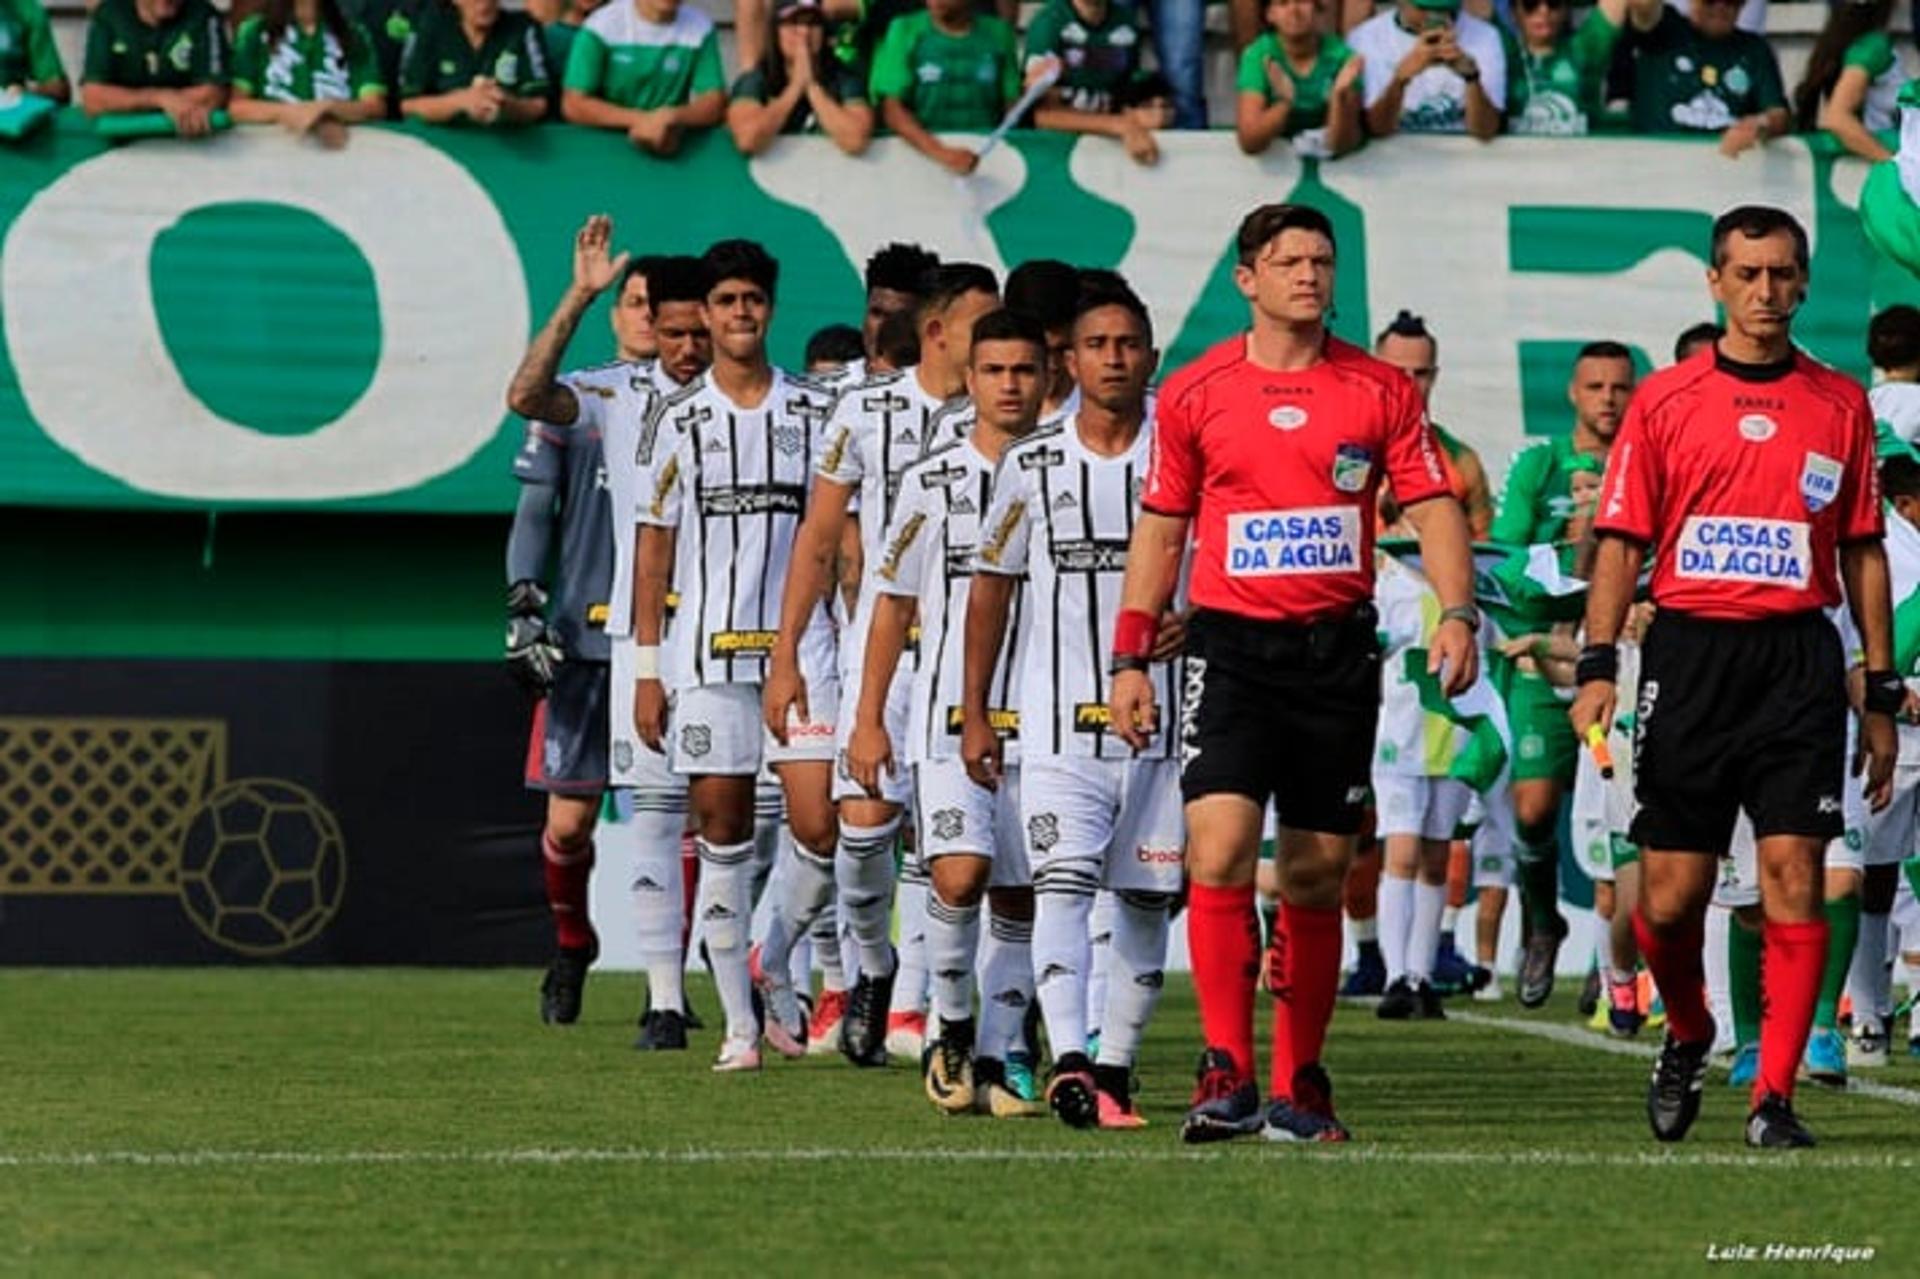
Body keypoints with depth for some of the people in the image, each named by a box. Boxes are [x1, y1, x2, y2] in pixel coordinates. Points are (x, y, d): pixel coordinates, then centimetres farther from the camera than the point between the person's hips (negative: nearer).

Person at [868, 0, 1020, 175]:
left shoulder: (998, 33, 6)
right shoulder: (905, 30, 0)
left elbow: (1013, 104, 6)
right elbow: (892, 109, -8)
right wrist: (940, 153, -23)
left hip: (988, 154, 2)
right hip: (922, 154, -2)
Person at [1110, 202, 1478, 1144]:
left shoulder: (1380, 390, 5)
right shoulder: (1194, 393, 4)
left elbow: (1432, 508, 3)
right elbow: (1159, 531, 9)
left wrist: (1456, 614, -13)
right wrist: (1131, 658, 5)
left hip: (1338, 647, 1)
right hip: (1232, 643, -1)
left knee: (1318, 875, 5)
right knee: (1219, 848, -17)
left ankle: (1299, 1085, 14)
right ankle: (1227, 1073, -16)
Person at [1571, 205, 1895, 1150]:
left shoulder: (1842, 406, 9)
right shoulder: (1664, 400, 5)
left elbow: (1863, 553, 12)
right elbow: (1622, 541, 4)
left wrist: (1881, 693, 8)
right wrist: (1597, 667, -6)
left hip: (1799, 657, 0)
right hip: (1689, 652, 0)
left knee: (1793, 874, -9)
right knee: (1670, 894, 0)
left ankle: (1774, 1096, -5)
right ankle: (1686, 1035, 30)